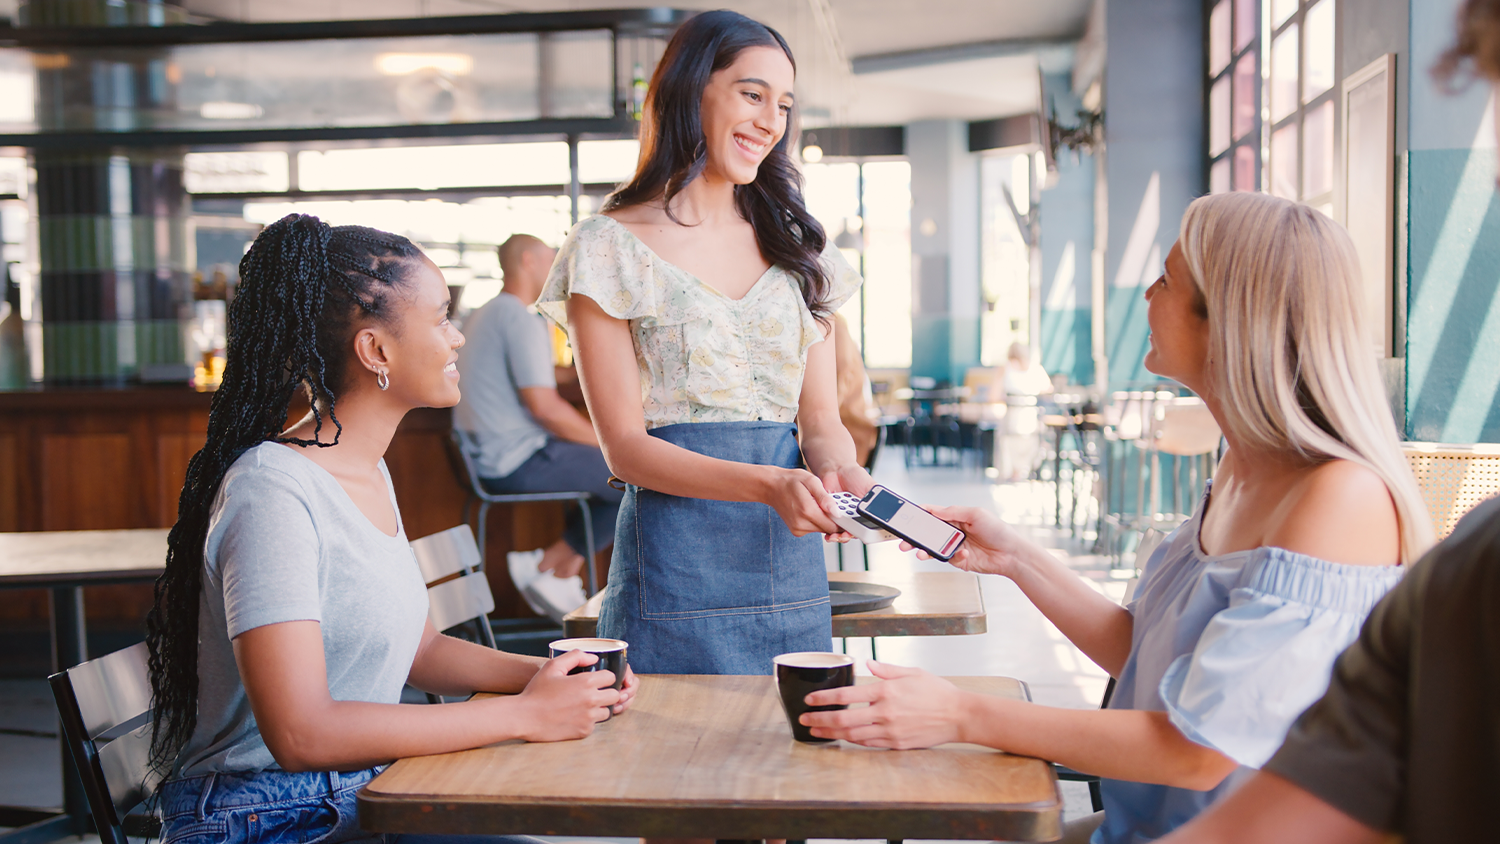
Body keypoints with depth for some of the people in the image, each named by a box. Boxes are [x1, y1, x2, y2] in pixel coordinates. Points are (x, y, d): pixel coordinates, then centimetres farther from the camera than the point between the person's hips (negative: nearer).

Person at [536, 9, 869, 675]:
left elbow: (820, 419, 9)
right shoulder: (611, 246, -2)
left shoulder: (795, 246, 13)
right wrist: (768, 484, -22)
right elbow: (625, 445, -8)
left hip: (793, 566, 5)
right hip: (677, 564, -4)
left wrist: (838, 471, -15)